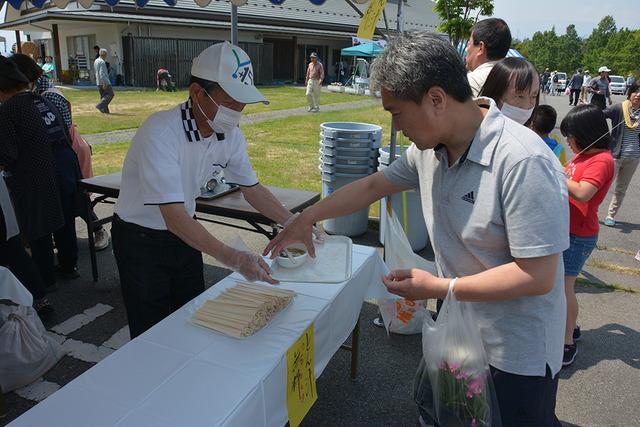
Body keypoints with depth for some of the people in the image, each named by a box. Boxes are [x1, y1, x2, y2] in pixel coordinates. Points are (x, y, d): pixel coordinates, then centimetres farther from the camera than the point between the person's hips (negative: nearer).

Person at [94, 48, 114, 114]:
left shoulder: (96, 61, 15)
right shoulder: (102, 62, -16)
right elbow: (102, 73, -23)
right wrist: (104, 83, -24)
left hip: (98, 82, 9)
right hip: (104, 82, -9)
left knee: (103, 96, 11)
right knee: (111, 94, -2)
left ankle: (105, 109, 6)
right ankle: (100, 105, -11)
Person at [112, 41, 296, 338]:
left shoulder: (231, 135, -11)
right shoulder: (160, 132, -32)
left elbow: (252, 188, 2)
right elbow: (173, 215, -37)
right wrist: (232, 258, -45)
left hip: (183, 232, 6)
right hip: (140, 239, -6)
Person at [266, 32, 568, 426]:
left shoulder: (522, 162, -30)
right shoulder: (430, 146, -7)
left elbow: (538, 276, -27)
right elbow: (371, 186, 6)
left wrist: (437, 288, -21)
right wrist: (305, 219, 8)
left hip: (516, 352, -7)